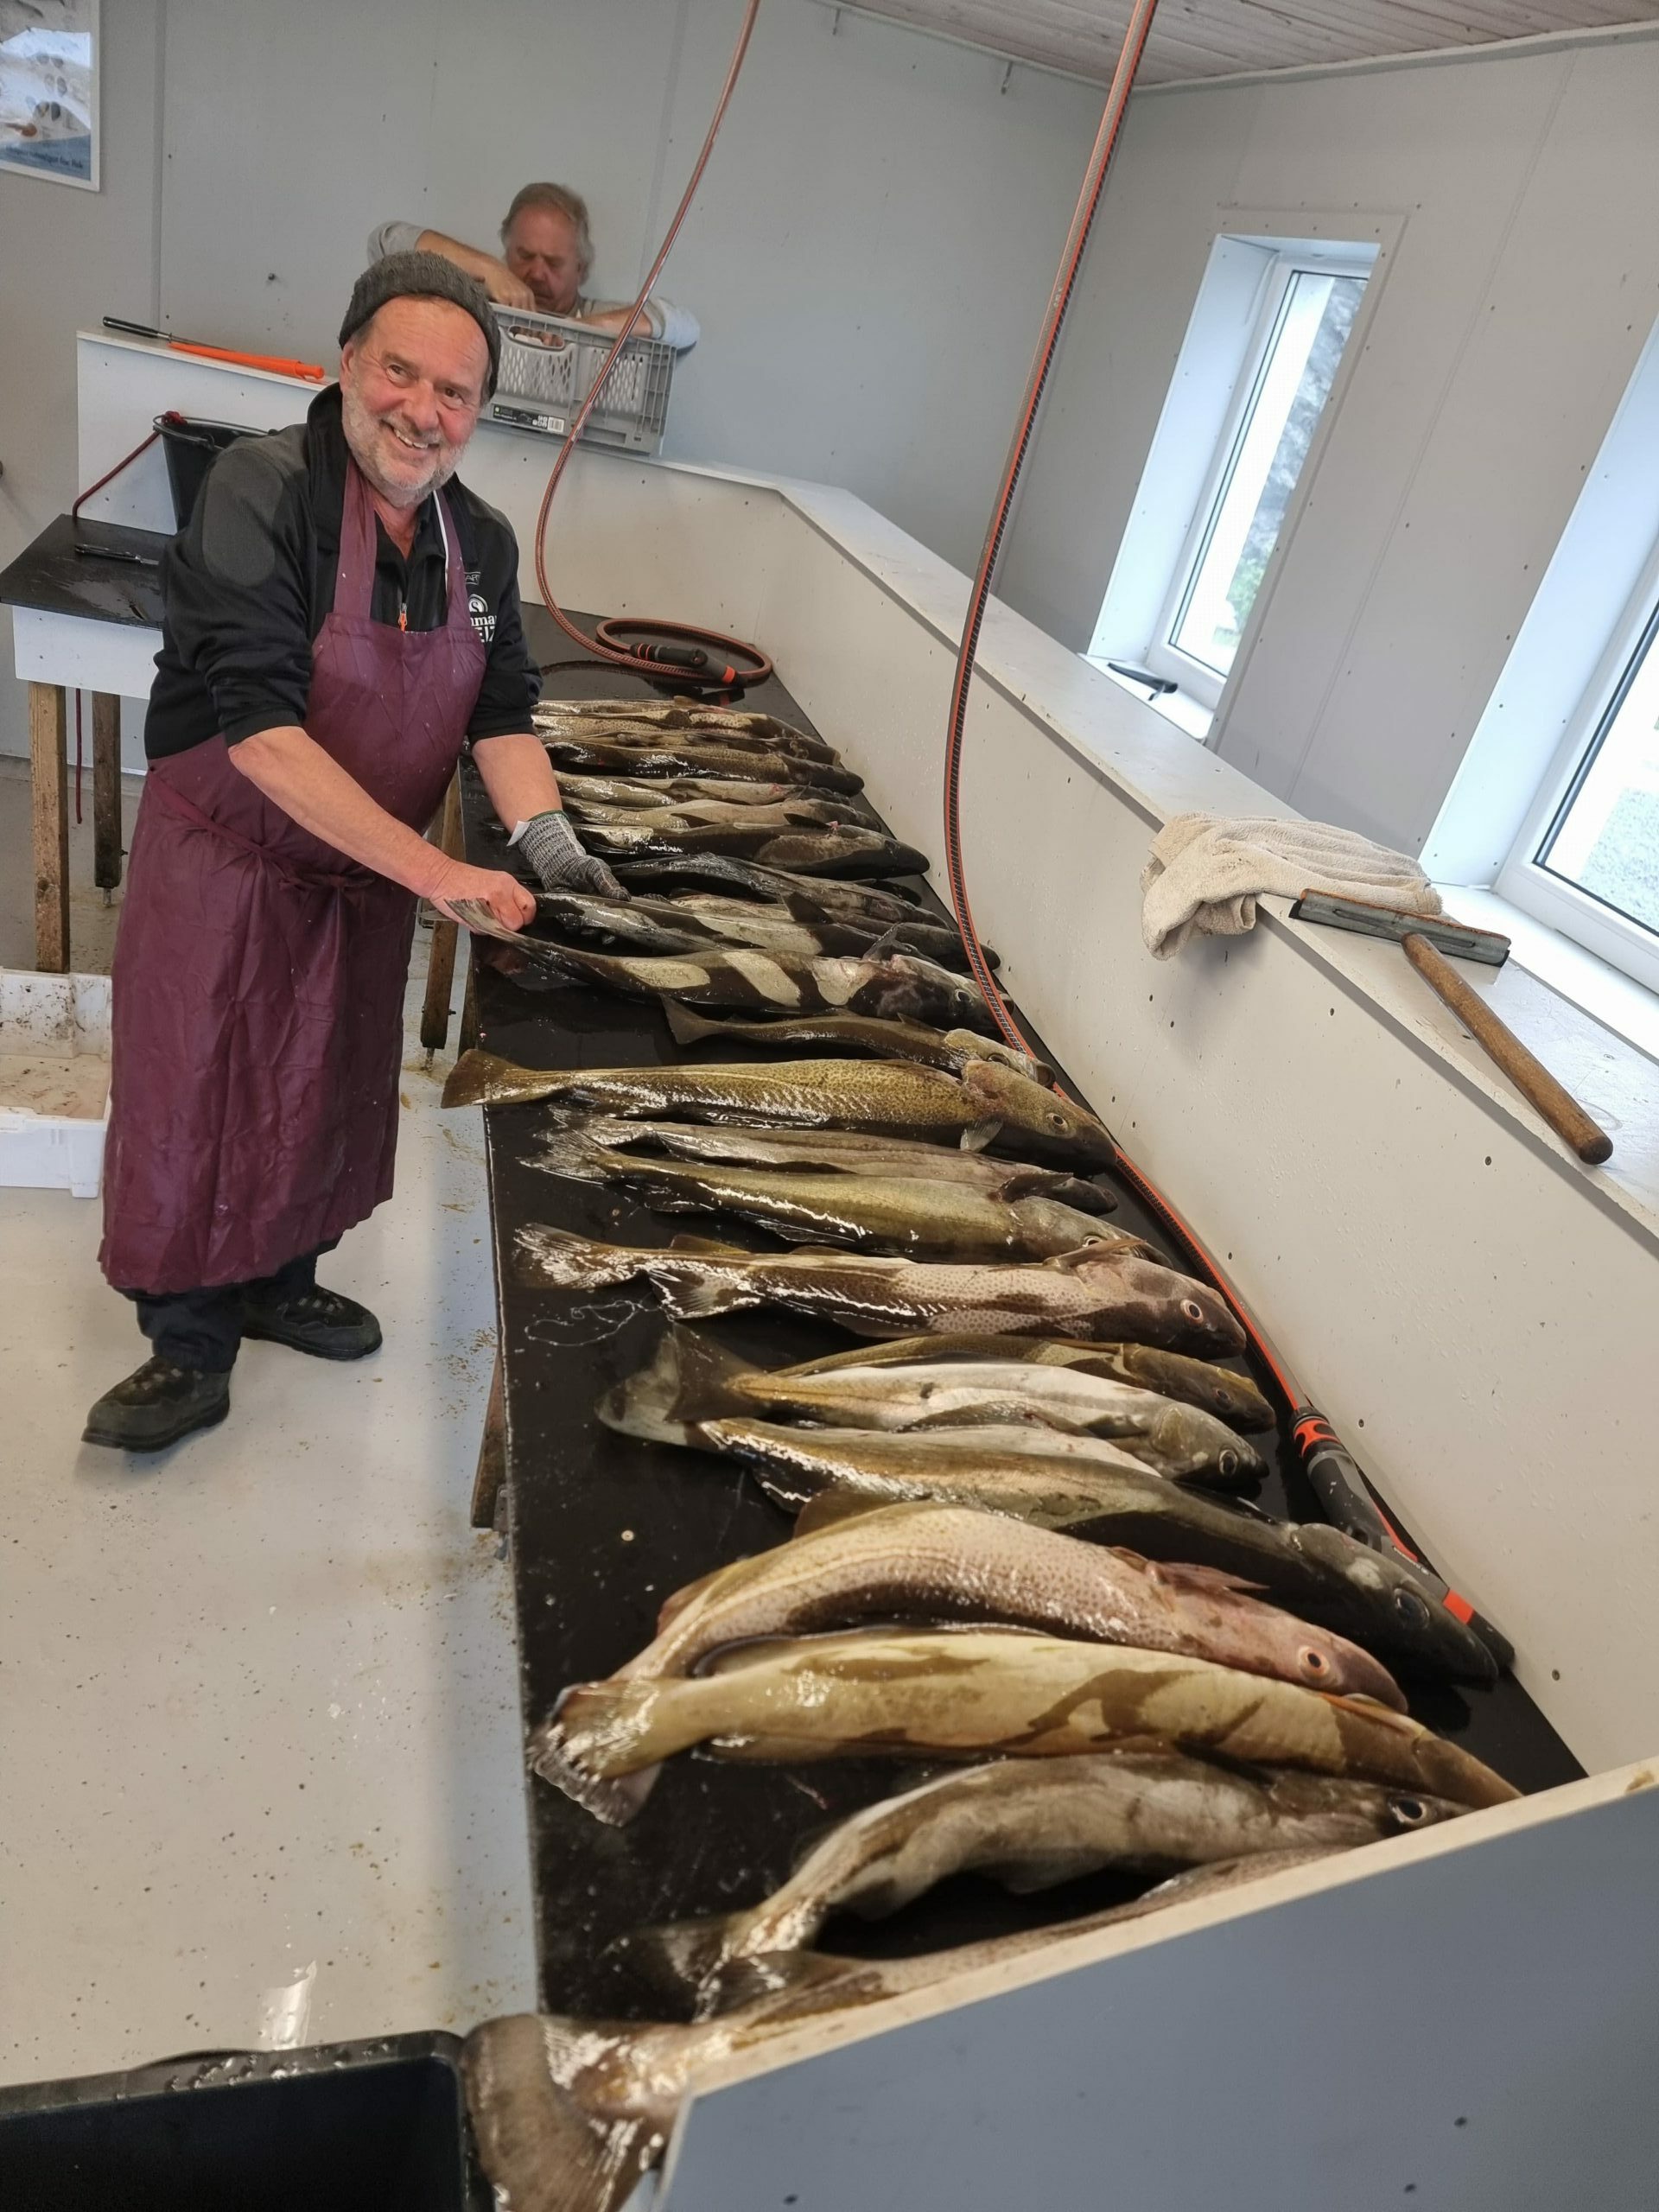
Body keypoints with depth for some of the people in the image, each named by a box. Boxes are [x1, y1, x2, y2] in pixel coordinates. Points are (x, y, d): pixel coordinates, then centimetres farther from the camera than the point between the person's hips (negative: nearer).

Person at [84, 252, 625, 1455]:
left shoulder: (483, 541, -2)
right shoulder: (261, 490, -22)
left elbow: (503, 714, 1)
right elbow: (262, 731, -30)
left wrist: (543, 835, -19)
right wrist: (435, 871, -35)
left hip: (368, 878, 6)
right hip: (225, 863, -5)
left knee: (326, 1094, 19)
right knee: (192, 1108, 5)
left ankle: (278, 1281, 42)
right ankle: (191, 1351, 24)